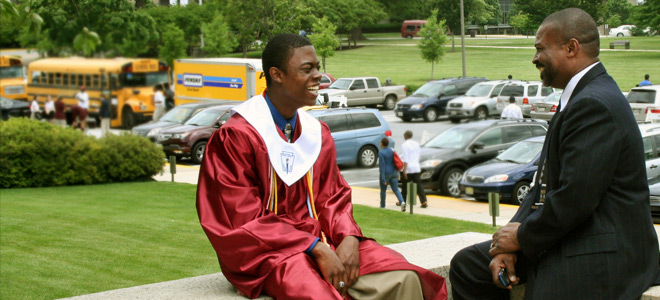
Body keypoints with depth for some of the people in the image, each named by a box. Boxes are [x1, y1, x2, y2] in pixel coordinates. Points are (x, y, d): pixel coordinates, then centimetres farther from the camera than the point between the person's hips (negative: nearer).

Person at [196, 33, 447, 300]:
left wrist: (349, 238, -8)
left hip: (322, 242, 6)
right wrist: (316, 248, -18)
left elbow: (333, 198, 16)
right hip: (268, 252, -6)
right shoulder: (236, 136, -7)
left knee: (403, 279, -18)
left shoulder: (319, 133, 13)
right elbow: (244, 223, -11)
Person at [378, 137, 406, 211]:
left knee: (383, 190, 14)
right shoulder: (392, 150, 5)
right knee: (395, 189, 3)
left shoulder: (381, 153, -14)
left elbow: (382, 165, -19)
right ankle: (402, 202, -20)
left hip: (386, 174, -5)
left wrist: (383, 178, -19)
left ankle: (382, 205, 25)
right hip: (394, 173, 5)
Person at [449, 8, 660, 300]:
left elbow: (575, 198, -26)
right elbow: (545, 184, 13)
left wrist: (522, 236, -10)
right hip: (569, 240, 11)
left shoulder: (594, 105, -20)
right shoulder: (581, 96, 15)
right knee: (466, 266, 11)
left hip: (599, 258, -11)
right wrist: (509, 245, 2)